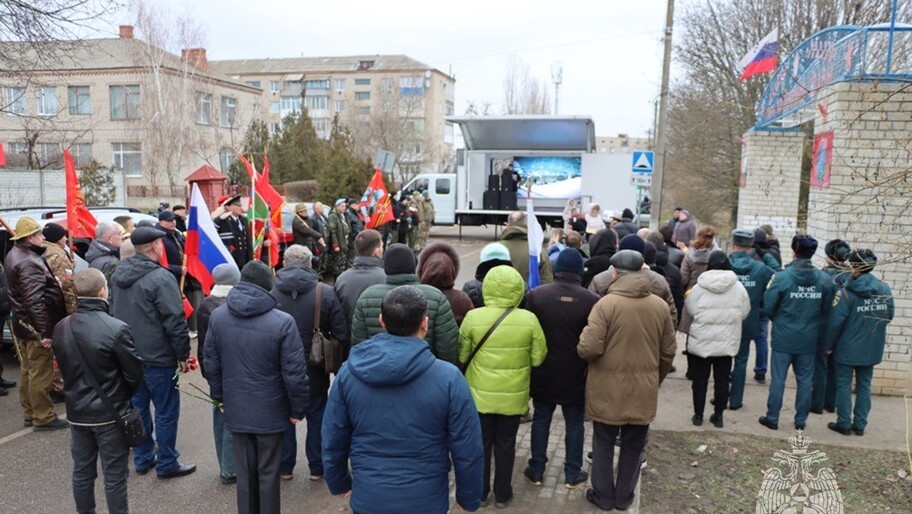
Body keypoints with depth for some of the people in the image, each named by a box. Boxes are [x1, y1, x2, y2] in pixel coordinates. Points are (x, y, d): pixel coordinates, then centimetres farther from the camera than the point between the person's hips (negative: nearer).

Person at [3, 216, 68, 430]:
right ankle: (43, 417, 7)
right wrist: (44, 332, -25)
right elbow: (35, 301, -27)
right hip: (35, 327, -11)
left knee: (28, 371, 18)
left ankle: (30, 414, 30)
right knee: (41, 373, -2)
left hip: (22, 323, 11)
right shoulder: (28, 263, -22)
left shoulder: (14, 255, 11)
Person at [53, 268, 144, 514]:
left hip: (77, 412, 6)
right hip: (110, 413, -6)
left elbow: (62, 367, 8)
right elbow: (134, 373, -14)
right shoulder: (117, 329, -23)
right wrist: (125, 395, 6)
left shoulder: (61, 328, -4)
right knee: (114, 475, 7)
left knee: (82, 471, 19)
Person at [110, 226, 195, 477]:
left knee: (138, 407, 18)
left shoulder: (118, 274, 6)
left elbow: (113, 313, 16)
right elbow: (175, 322, -19)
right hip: (158, 358, -8)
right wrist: (183, 355, -9)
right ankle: (166, 464, 14)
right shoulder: (160, 278, -20)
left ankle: (142, 459, 29)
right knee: (166, 410, 5)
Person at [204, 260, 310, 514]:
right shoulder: (282, 322, -19)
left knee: (244, 471, 18)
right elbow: (295, 374, -17)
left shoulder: (217, 317, -4)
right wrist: (297, 409, -3)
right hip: (270, 410, -4)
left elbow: (212, 364, 5)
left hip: (236, 408, 4)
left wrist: (220, 397, 18)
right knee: (268, 472, 11)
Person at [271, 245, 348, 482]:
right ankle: (317, 467, 26)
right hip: (314, 373, -1)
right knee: (316, 418, 16)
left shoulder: (270, 294, -12)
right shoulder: (325, 293, -14)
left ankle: (285, 467, 30)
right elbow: (341, 335, -13)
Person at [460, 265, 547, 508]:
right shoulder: (529, 320, -14)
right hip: (513, 396, 0)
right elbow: (538, 359, -4)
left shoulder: (473, 317, -15)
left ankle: (480, 492, 30)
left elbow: (461, 357, -5)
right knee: (505, 444, 17)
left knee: (481, 443, 17)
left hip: (481, 394, 0)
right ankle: (502, 494, 30)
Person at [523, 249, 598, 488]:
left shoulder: (536, 295, -11)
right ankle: (572, 473, 23)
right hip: (575, 375, 0)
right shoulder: (592, 300, -12)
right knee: (574, 423, 14)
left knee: (541, 420, 13)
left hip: (544, 372, 1)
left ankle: (536, 471, 22)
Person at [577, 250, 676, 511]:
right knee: (633, 445, 18)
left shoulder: (606, 304, -17)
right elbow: (668, 352, 5)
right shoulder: (661, 306, -2)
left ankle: (603, 495, 27)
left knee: (603, 442, 15)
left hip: (608, 389, -3)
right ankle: (624, 497, 32)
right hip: (644, 390, 3)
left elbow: (589, 349, -21)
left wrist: (583, 343, 3)